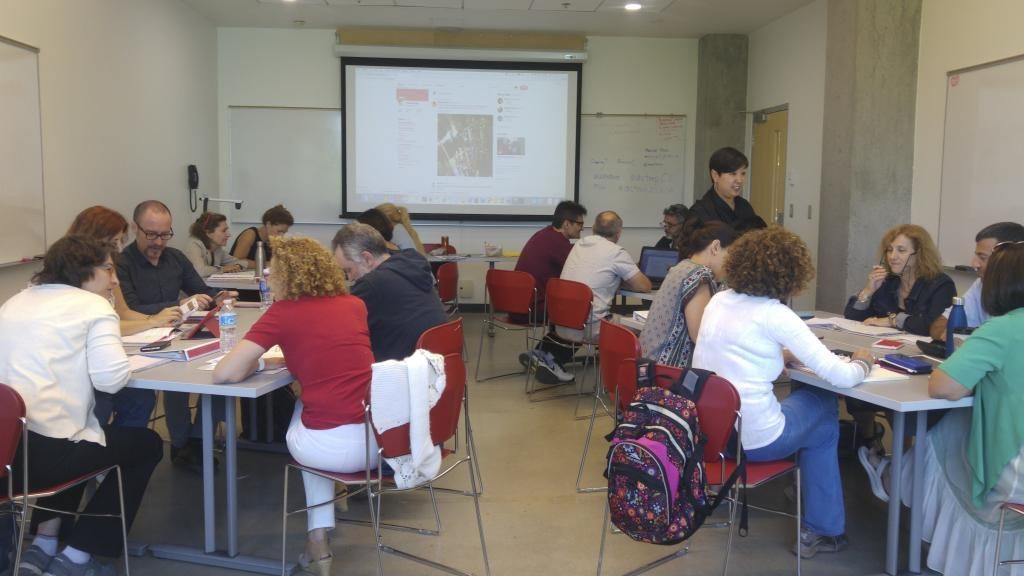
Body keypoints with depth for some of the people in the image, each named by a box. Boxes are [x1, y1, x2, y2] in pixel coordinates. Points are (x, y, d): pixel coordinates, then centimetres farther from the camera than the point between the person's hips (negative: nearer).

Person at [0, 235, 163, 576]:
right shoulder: (94, 306, -3)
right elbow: (111, 379, -14)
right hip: (48, 449, -8)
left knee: (72, 437, 37)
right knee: (147, 445, 18)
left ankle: (43, 545, 28)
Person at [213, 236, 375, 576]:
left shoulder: (283, 312, -1)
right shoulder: (354, 304, 12)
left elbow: (225, 374, -5)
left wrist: (259, 363, 13)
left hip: (332, 447, -4)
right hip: (383, 437, 5)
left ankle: (320, 539, 30)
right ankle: (318, 537, 38)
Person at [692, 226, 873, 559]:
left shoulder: (718, 300, 5)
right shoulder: (775, 315, -14)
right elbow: (839, 376, -11)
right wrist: (862, 364, 9)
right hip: (751, 438, -6)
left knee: (803, 399, 28)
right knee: (825, 412, 23)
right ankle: (821, 530, 30)